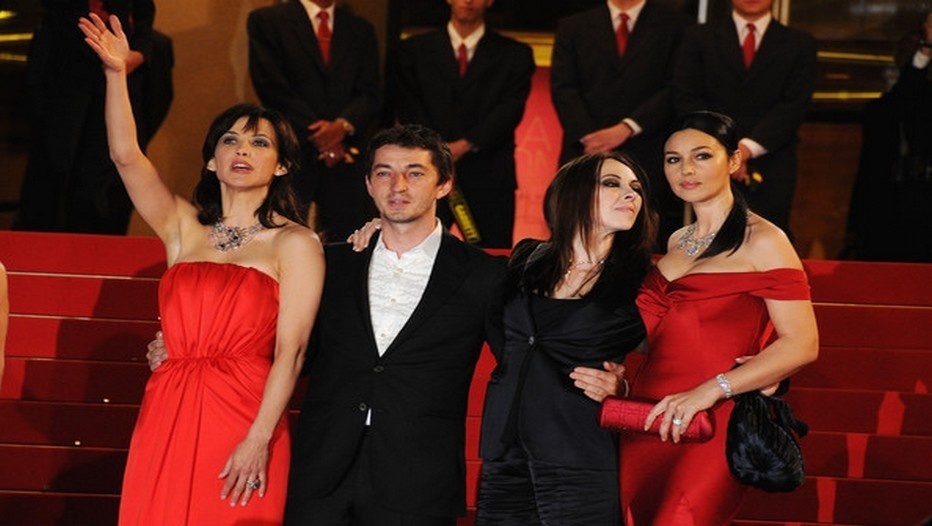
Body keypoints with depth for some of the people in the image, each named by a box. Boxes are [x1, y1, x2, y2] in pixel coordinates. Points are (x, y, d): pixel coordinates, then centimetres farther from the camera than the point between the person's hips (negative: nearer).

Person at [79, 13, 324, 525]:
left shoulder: (295, 244, 0)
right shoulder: (184, 227, 12)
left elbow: (290, 350, -8)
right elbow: (126, 156, 1)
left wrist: (259, 440, -17)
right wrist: (115, 73, -9)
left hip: (246, 420, -3)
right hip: (167, 417, 4)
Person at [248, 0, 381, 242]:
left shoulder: (361, 29, 17)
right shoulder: (266, 21, 4)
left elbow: (371, 94, 8)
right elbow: (273, 89, -5)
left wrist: (343, 125, -13)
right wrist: (319, 138, -11)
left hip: (346, 157, 3)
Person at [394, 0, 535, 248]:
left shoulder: (515, 54, 11)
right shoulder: (414, 50, 13)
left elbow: (510, 109, -1)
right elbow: (408, 109, 4)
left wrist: (465, 145, -14)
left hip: (489, 179, 0)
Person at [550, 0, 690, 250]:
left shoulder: (674, 24, 9)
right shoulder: (572, 27, 16)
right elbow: (562, 89, 5)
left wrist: (627, 128, -13)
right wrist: (589, 138, -10)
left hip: (649, 160, -2)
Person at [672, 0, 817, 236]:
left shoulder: (800, 44, 10)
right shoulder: (698, 38, 11)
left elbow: (794, 105, -1)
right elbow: (686, 100, 3)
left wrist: (748, 147, -14)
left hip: (770, 171, 0)